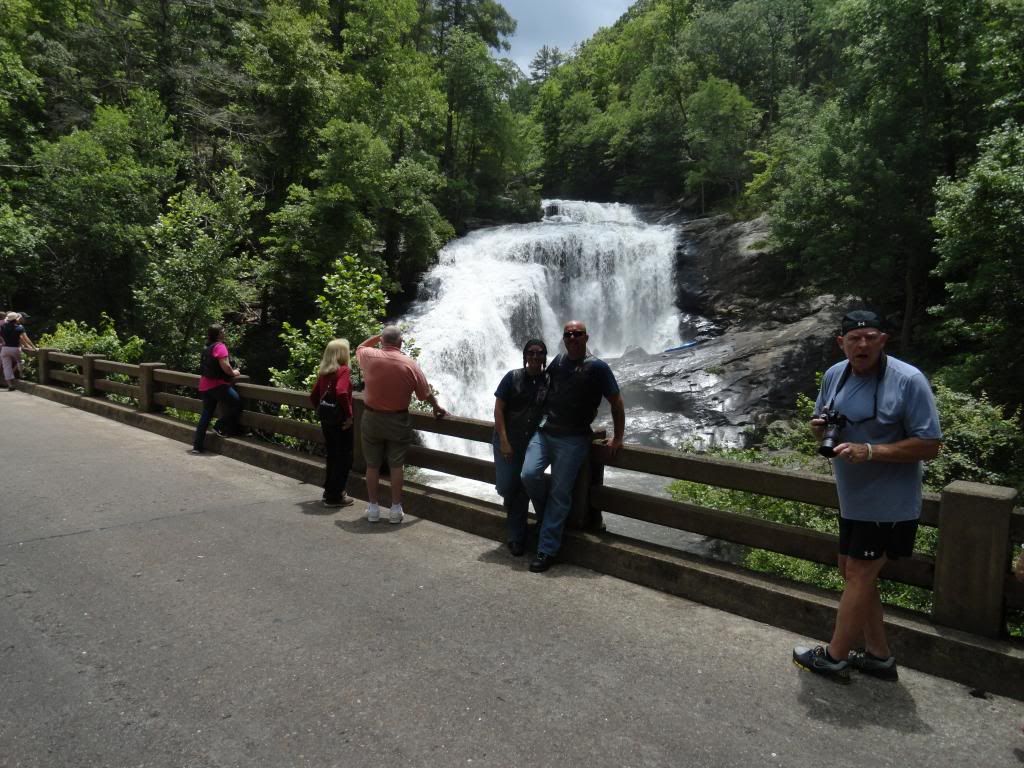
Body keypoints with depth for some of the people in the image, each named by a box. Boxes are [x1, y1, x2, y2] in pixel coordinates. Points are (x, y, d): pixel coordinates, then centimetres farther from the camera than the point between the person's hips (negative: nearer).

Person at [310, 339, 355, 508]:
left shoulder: (323, 372, 7)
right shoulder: (343, 370, -14)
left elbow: (313, 396, 10)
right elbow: (341, 393, -29)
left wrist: (321, 411, 18)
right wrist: (349, 415, -20)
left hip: (326, 417, 7)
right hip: (340, 419, -7)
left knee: (332, 455, 21)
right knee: (344, 457, 4)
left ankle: (330, 490, 31)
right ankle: (335, 497, 7)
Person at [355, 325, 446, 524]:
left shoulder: (370, 356, -7)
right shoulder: (409, 364, -9)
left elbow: (360, 348, 20)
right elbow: (425, 393, 0)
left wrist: (378, 336, 18)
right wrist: (437, 408, 16)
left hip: (372, 418, 1)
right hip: (398, 420, -1)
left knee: (372, 465, 10)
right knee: (396, 466, 7)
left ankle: (373, 508, 17)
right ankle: (396, 509, 11)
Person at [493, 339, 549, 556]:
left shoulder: (549, 382, 0)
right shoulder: (513, 377, -4)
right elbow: (498, 409, -5)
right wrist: (504, 441, -11)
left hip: (533, 443, 1)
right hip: (508, 440, -1)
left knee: (523, 490, 2)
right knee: (506, 486, -2)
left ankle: (516, 538, 15)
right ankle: (511, 503, 36)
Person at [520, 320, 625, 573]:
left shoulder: (597, 367, -6)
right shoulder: (558, 361, 10)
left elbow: (616, 402, -2)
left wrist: (617, 437, -1)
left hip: (573, 440, -4)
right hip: (544, 432, 4)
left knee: (559, 494, -2)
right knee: (529, 474, -15)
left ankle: (547, 550, 6)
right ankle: (548, 512, 15)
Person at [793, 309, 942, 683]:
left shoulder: (908, 380, -19)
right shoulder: (834, 375, 2)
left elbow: (930, 445, -19)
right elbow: (824, 425, 16)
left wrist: (869, 451, -28)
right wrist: (819, 427, -9)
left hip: (888, 502, -8)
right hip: (852, 498, 8)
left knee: (859, 577, 1)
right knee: (850, 572, 15)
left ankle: (834, 656, 17)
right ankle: (879, 655, 30)